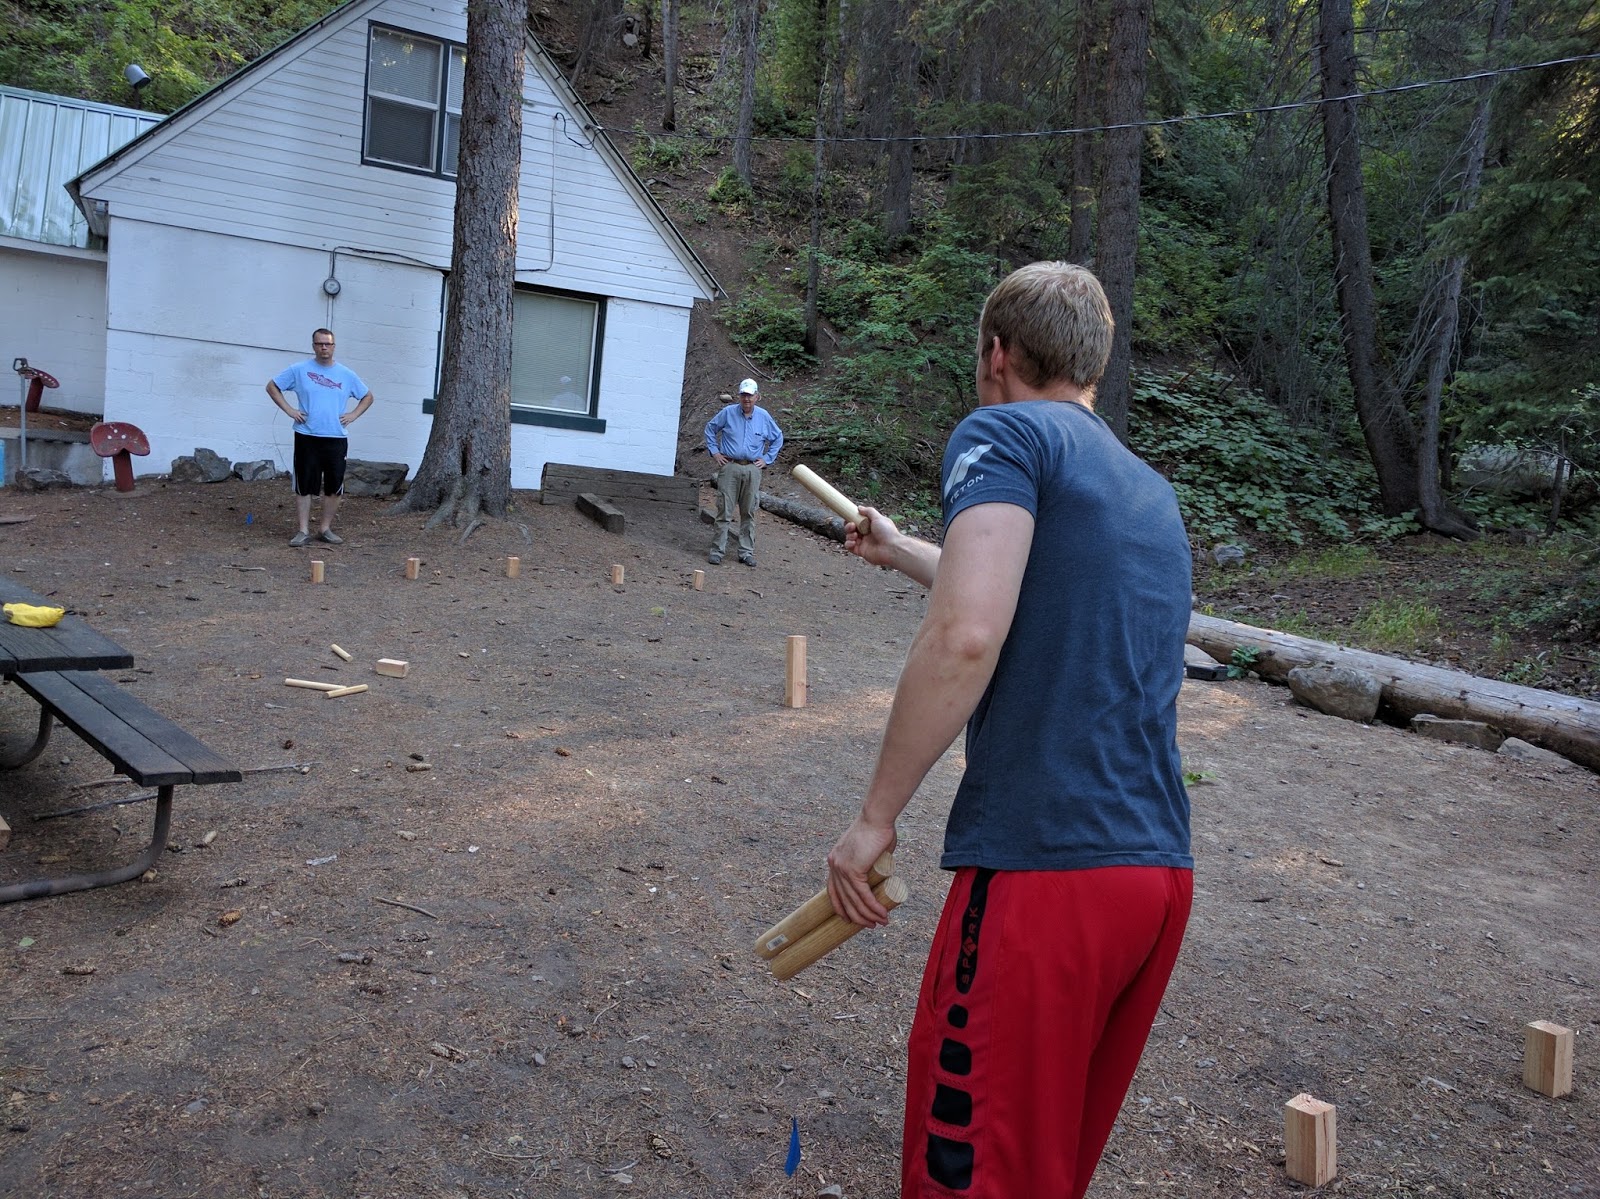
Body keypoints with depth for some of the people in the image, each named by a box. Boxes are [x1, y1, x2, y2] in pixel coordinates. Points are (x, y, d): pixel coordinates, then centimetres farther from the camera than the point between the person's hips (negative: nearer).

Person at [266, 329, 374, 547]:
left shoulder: (346, 375, 6)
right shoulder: (299, 370, 1)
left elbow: (367, 396, 17)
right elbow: (272, 386, 8)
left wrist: (353, 415, 3)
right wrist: (289, 409, -3)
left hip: (336, 439, 2)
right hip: (307, 438, -2)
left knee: (334, 487, 4)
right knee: (304, 486, 0)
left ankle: (326, 529, 18)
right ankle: (303, 531, 7)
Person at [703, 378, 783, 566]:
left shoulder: (764, 416, 6)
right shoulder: (728, 412, 1)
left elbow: (778, 438, 18)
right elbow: (710, 429, 13)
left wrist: (767, 459, 10)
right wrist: (714, 452, 6)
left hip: (752, 469, 2)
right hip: (729, 467, -2)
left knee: (749, 512, 6)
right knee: (724, 510, -3)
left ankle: (747, 552, 13)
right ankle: (717, 550, 2)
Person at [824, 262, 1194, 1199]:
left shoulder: (1006, 432, -4)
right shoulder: (1151, 489, 20)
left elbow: (967, 638, -19)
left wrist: (876, 816, -10)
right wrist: (904, 552, 50)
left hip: (1041, 869, -8)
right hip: (1163, 872, 8)